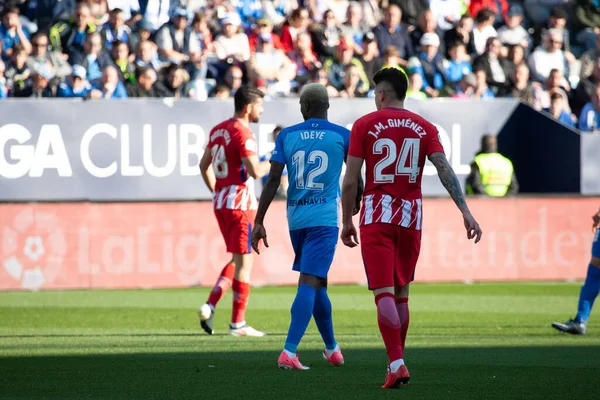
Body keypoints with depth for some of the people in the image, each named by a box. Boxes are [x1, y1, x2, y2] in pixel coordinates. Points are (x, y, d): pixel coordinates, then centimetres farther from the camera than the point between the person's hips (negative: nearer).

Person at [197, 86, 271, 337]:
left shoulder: (218, 130, 12)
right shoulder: (243, 133, -15)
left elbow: (204, 165, 19)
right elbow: (255, 172, -21)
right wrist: (274, 163, -3)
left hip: (220, 202, 9)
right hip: (240, 203, -9)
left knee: (238, 260, 17)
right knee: (244, 262, -2)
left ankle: (209, 306, 4)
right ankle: (238, 323, -1)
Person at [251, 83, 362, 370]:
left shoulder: (287, 136, 4)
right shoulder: (342, 136, 0)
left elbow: (273, 180, -2)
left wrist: (259, 222, 0)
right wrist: (355, 203, 33)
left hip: (296, 218, 3)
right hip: (325, 218, -3)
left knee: (316, 282, 17)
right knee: (310, 283, -9)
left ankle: (331, 348, 30)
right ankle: (289, 352, -22)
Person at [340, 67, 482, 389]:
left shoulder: (364, 125, -1)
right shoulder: (424, 128, 6)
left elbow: (350, 180, -3)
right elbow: (444, 170, -6)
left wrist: (346, 222, 7)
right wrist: (465, 211, -8)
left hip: (376, 216, -3)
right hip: (411, 217, 3)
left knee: (384, 293, -6)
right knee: (401, 292, 16)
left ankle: (397, 364, -19)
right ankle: (397, 360, 23)